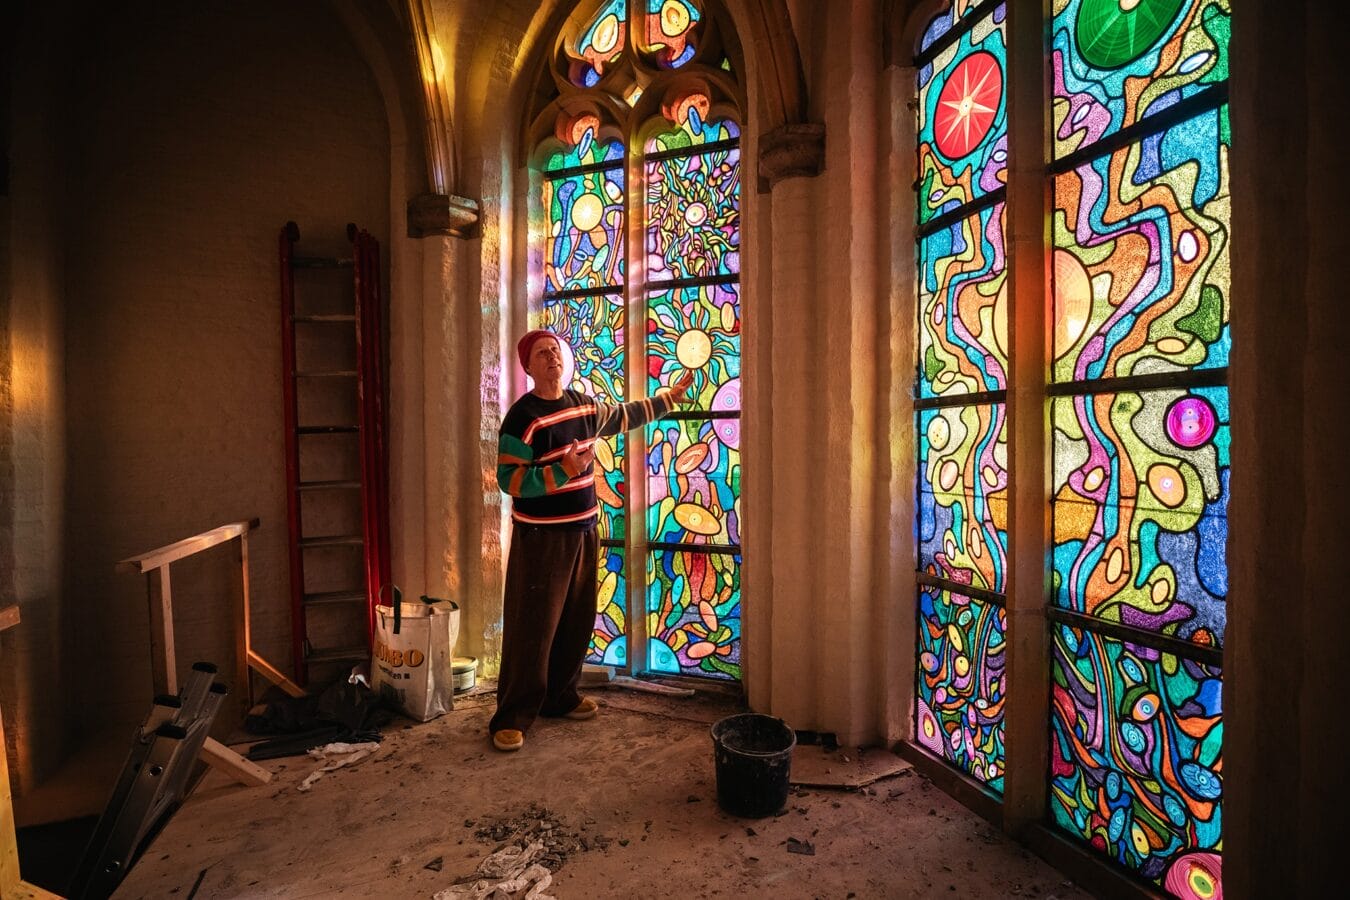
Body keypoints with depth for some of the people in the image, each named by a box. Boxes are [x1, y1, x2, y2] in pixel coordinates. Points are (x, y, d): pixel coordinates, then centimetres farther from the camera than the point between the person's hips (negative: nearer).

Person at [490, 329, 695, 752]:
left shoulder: (584, 406, 8)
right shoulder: (523, 416, -14)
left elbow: (623, 415, 26)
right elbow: (508, 479, -18)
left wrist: (670, 396, 31)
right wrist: (563, 470, -27)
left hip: (583, 532, 7)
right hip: (541, 538, -7)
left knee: (576, 622, 15)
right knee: (532, 629, -1)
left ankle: (560, 697, 33)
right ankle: (512, 717, 14)